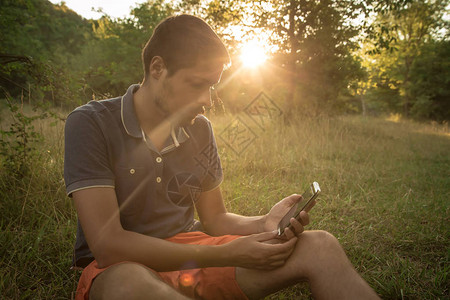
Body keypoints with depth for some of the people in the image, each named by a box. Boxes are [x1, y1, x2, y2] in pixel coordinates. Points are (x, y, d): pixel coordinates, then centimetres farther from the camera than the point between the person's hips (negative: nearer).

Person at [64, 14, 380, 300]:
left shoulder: (200, 129, 3)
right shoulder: (91, 124, -13)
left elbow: (214, 219, 9)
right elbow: (107, 244, -21)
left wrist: (264, 224, -14)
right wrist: (227, 255, -23)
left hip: (189, 250, 4)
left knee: (320, 246, -16)